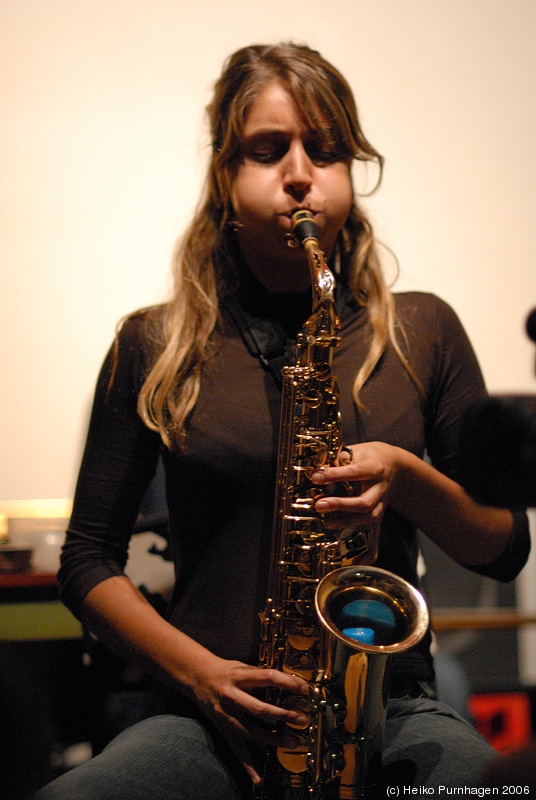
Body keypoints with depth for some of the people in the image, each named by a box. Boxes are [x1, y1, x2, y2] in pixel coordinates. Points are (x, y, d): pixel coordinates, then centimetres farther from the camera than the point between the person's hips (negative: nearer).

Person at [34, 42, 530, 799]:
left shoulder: (422, 331, 10)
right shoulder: (154, 348, 8)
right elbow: (88, 560, 9)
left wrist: (405, 477, -9)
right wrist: (197, 670, -8)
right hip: (217, 722, -1)